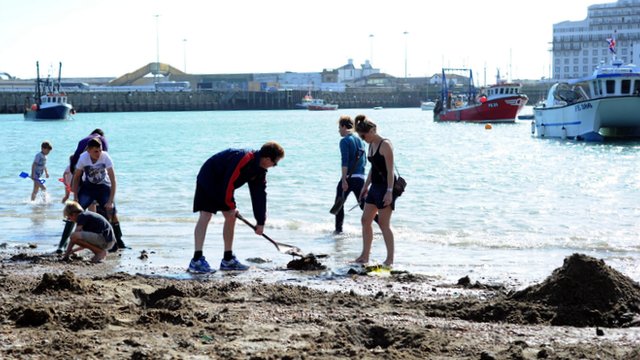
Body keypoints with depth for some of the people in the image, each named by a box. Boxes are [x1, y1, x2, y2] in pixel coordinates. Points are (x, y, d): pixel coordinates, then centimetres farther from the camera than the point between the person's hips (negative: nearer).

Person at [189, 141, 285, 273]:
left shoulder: (260, 170, 0)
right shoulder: (243, 159, -31)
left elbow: (259, 195, 6)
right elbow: (228, 183, -30)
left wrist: (260, 222, 7)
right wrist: (230, 206, -16)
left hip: (223, 187, 10)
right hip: (208, 181, -10)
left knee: (231, 217, 7)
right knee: (205, 215, -18)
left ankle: (228, 259, 14)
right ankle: (196, 260, -24)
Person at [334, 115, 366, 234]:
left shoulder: (345, 141, -7)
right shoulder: (360, 140, 15)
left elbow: (344, 161, -16)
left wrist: (344, 180, -19)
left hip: (348, 177, -6)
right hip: (360, 177, 6)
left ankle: (338, 229, 9)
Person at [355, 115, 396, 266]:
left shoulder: (385, 145, -16)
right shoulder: (372, 145, 11)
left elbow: (390, 170, -19)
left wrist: (389, 191, -23)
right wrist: (366, 186, 21)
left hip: (385, 187, -9)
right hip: (375, 186, 9)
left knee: (383, 223, -6)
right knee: (365, 220, 10)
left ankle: (390, 258, 1)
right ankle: (365, 256, 17)